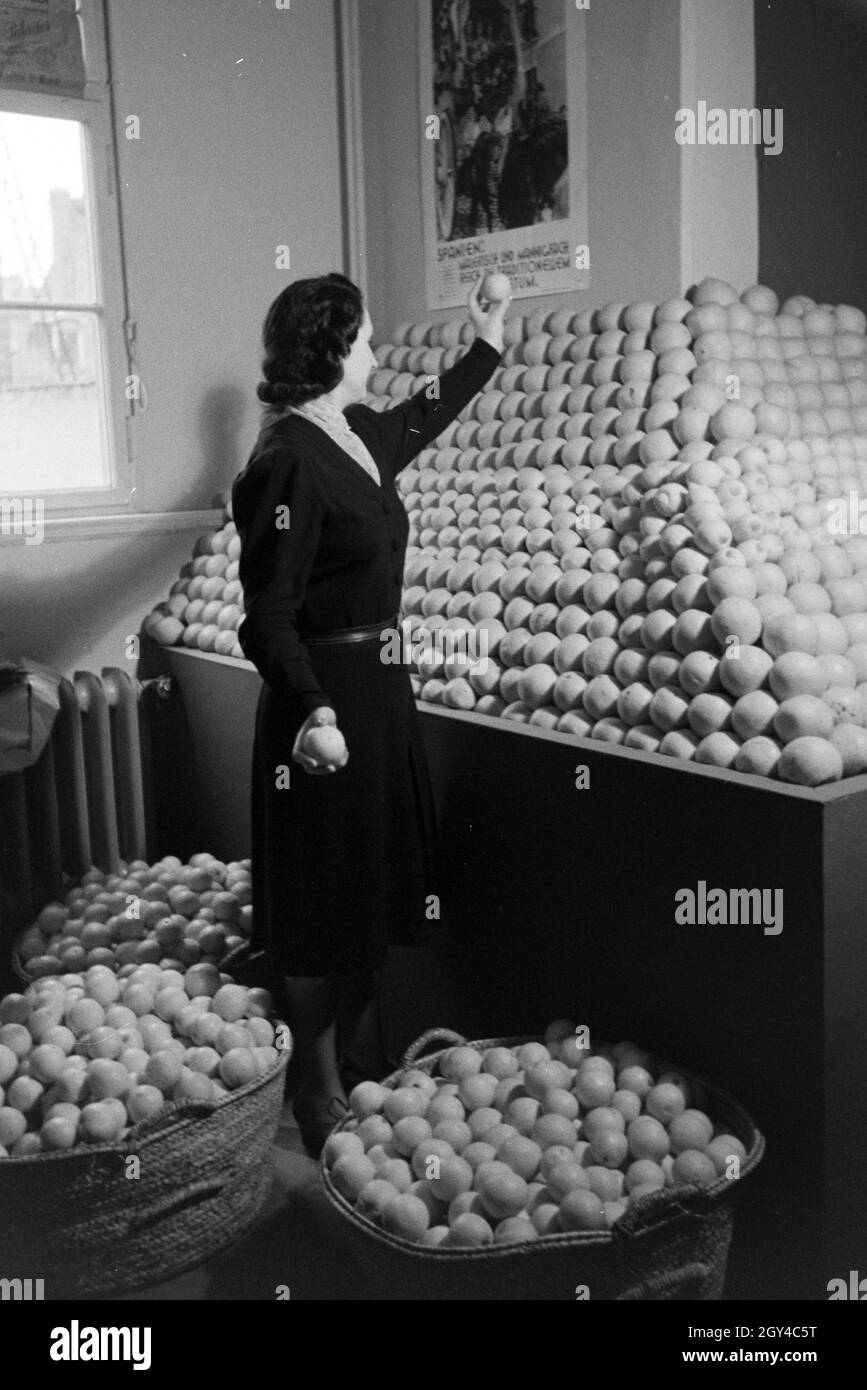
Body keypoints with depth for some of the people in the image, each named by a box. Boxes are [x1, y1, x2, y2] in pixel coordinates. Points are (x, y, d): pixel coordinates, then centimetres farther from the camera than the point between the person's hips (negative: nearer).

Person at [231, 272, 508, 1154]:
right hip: (325, 698, -9)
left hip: (379, 686, 9)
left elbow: (422, 418, 32)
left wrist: (486, 349, 41)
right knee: (322, 900, 3)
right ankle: (321, 1096, 19)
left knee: (380, 886, 18)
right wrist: (311, 712, -34)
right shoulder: (288, 463, -19)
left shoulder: (359, 435, 7)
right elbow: (268, 617, -22)